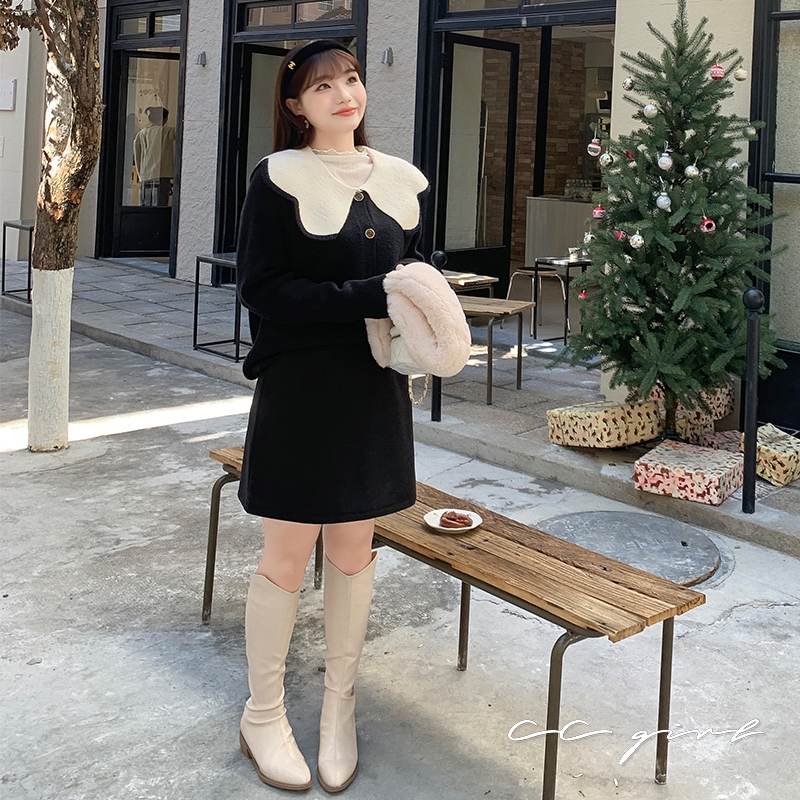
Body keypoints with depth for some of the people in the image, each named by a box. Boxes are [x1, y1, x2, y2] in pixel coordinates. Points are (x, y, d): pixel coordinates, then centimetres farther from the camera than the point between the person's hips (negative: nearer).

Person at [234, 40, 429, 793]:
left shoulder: (398, 179, 8)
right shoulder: (279, 178, -8)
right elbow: (261, 289, -14)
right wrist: (366, 297, -22)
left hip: (375, 390, 5)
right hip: (300, 390, -4)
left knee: (352, 551, 12)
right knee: (287, 558, 4)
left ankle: (339, 708, 28)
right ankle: (263, 715, 23)